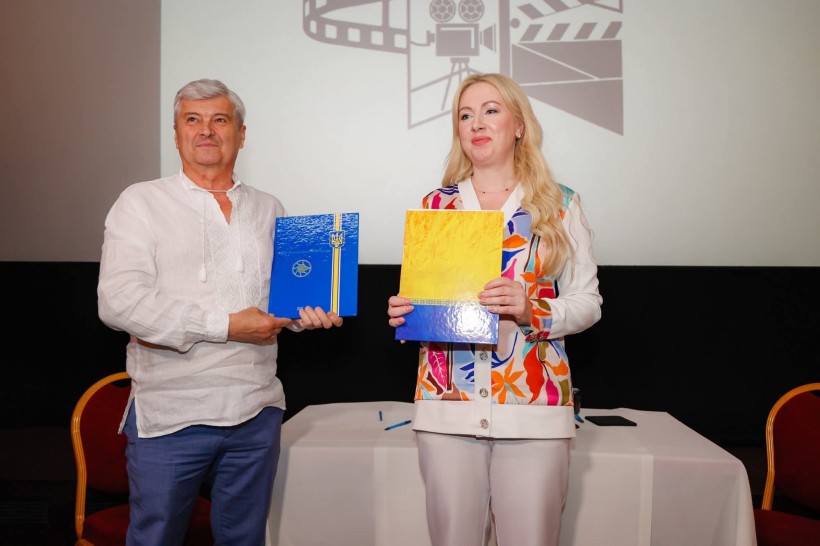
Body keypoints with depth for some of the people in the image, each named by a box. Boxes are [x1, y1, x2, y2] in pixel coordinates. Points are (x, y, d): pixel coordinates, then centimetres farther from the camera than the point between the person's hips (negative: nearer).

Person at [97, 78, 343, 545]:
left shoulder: (268, 210, 12)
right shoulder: (143, 202, -1)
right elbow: (118, 301, -13)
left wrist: (304, 313, -7)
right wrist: (226, 326, -17)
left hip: (256, 410, 4)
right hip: (169, 414, -3)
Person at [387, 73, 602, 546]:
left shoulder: (561, 205, 6)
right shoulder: (436, 205, 11)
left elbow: (588, 301, 3)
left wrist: (533, 312, -15)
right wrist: (404, 312, -7)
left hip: (533, 405, -1)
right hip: (447, 404, 2)